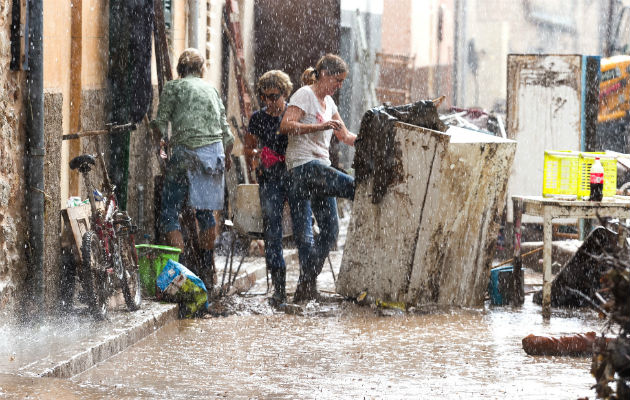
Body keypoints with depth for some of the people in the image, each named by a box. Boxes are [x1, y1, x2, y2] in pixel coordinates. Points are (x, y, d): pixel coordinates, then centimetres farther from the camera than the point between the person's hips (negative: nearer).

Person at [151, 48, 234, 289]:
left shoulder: (173, 87, 4)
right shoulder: (211, 89, 18)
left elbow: (161, 122, -1)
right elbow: (226, 133, 17)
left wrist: (163, 142, 20)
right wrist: (225, 159, 34)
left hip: (187, 153, -5)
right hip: (215, 153, 5)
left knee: (170, 214, -3)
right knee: (205, 212, 18)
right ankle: (208, 272, 24)